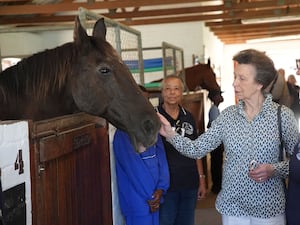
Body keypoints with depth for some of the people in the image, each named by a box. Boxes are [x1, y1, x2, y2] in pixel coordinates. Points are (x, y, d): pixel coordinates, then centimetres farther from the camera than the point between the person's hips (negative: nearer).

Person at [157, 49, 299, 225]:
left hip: (269, 208, -2)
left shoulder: (282, 115, -8)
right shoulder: (228, 115, 0)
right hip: (232, 207, 3)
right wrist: (171, 135, -18)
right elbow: (197, 149, -3)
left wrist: (274, 170, -19)